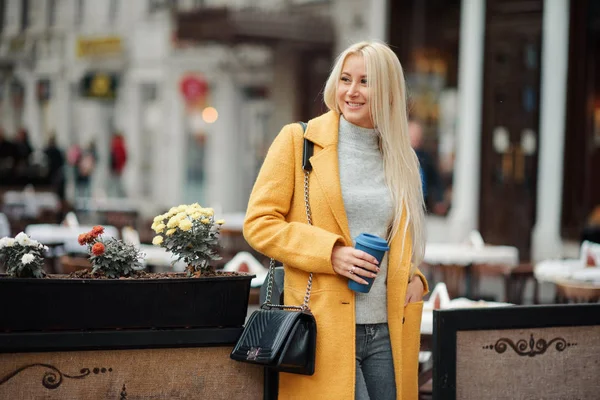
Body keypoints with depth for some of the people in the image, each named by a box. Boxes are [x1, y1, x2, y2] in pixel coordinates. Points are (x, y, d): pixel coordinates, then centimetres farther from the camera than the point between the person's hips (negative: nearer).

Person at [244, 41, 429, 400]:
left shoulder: (400, 157, 15)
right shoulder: (298, 140, 0)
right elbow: (258, 223, -4)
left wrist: (415, 278, 6)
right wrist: (330, 253, -15)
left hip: (388, 332, 5)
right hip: (325, 329, -5)